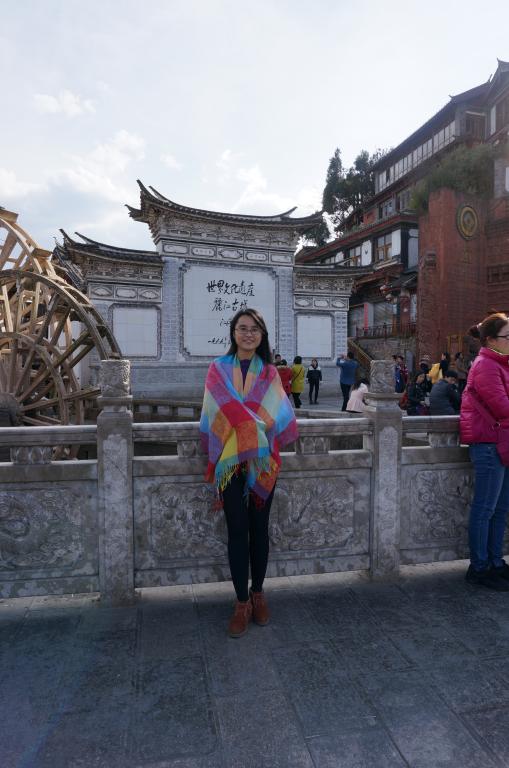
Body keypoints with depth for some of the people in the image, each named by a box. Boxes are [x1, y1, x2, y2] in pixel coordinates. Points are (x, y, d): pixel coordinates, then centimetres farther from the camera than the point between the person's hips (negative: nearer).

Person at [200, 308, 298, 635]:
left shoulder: (269, 372, 7)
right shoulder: (219, 368, 3)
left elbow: (279, 415, 4)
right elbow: (215, 414, -3)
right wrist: (257, 425, -8)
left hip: (263, 461, 2)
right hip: (230, 460, -1)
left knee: (259, 528, 10)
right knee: (237, 530, 3)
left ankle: (258, 592, 28)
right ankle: (242, 602, 16)